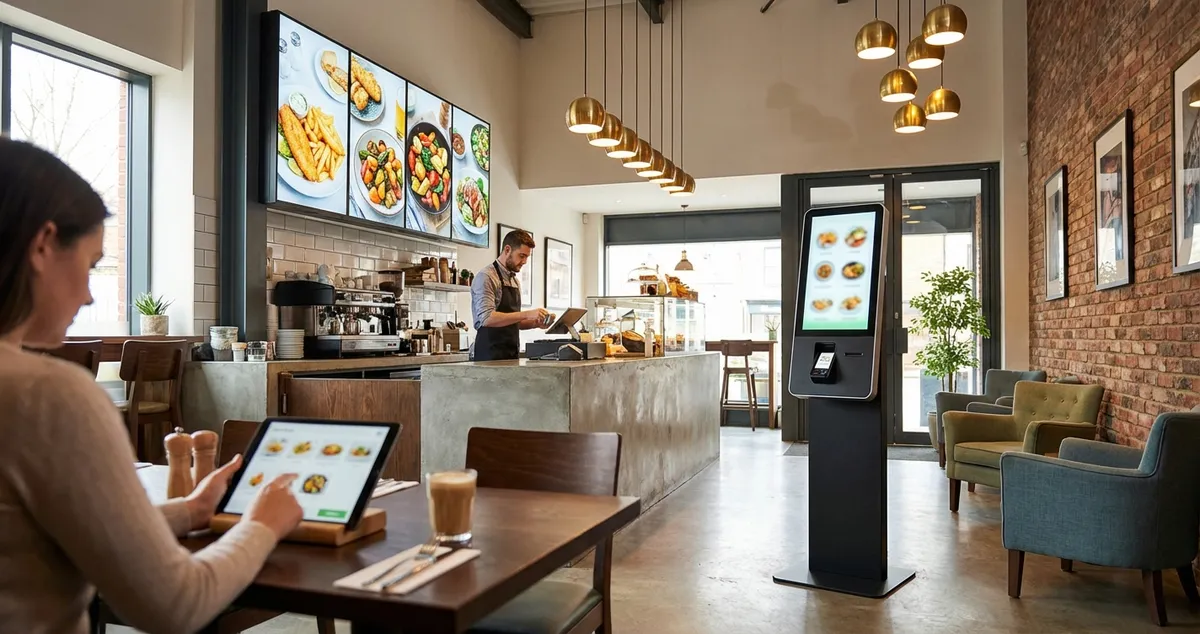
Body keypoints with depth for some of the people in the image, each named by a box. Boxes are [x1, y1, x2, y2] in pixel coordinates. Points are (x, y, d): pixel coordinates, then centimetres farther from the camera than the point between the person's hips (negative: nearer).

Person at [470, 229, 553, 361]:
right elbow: (487, 318, -22)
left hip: (512, 355, 8)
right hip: (490, 356, -8)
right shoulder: (486, 277, -10)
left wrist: (535, 323, 5)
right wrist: (527, 314, -25)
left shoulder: (515, 281, 17)